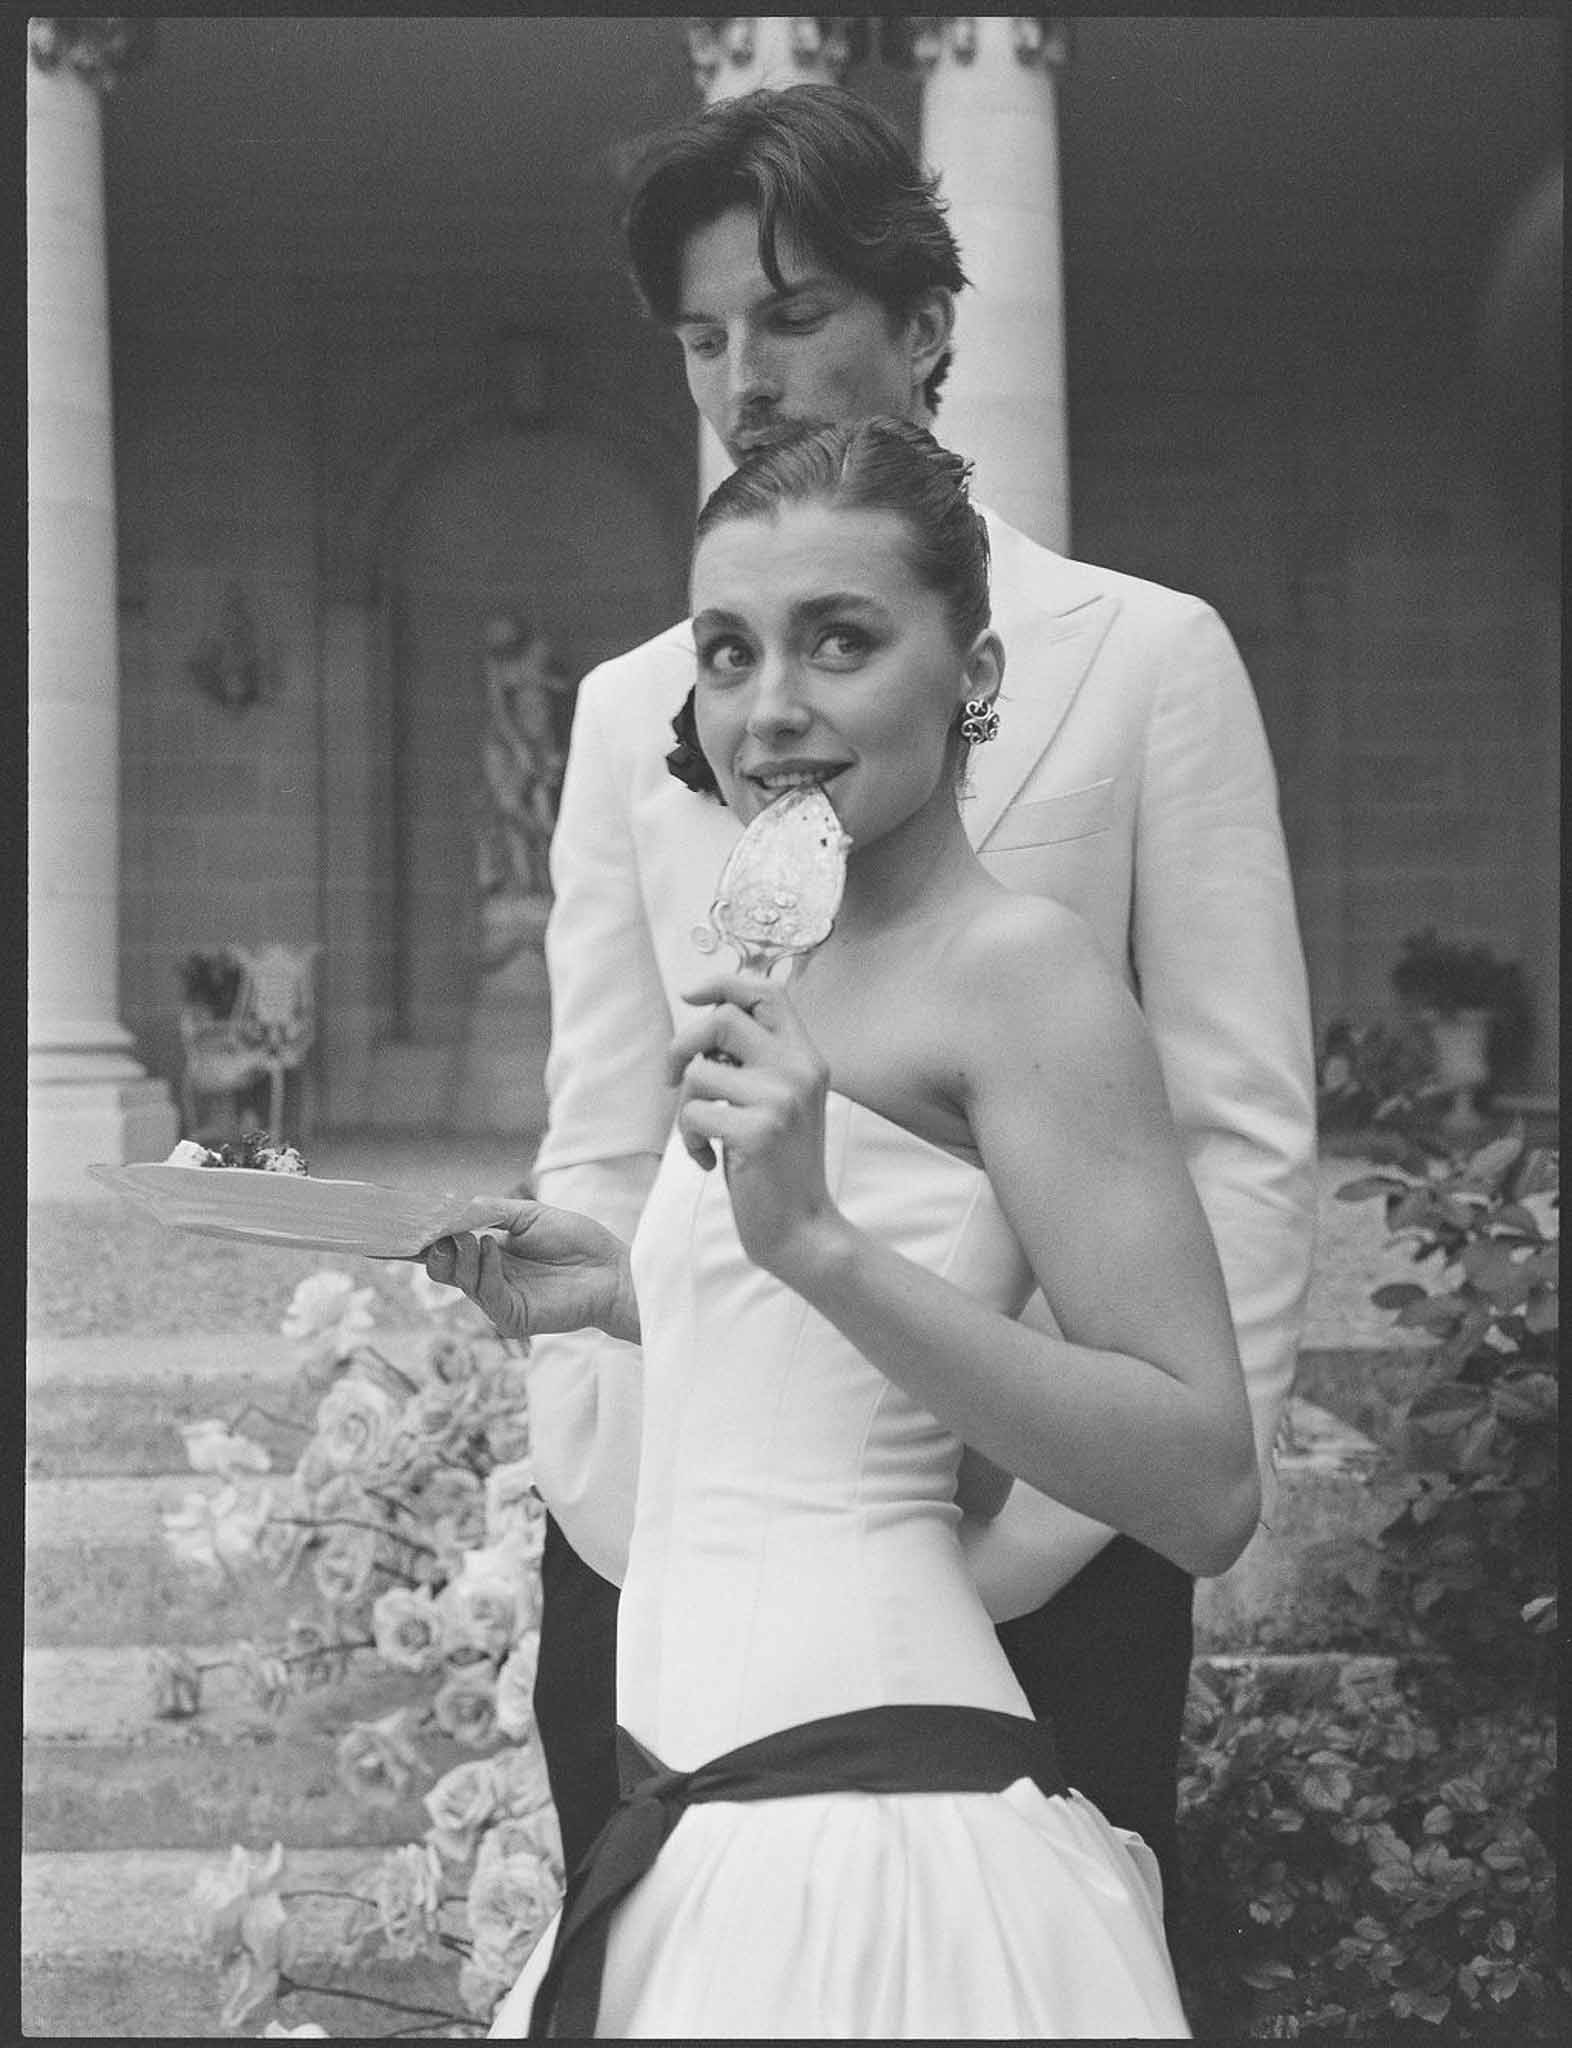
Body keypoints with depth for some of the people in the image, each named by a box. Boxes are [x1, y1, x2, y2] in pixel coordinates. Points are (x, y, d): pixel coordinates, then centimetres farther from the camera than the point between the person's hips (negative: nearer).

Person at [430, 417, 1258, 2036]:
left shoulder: (1017, 968, -9)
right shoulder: (808, 985, 14)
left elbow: (1205, 1493, -16)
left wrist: (817, 1243, -21)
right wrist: (633, 1295, 19)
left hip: (874, 1832, -8)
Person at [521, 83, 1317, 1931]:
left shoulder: (1146, 656, 4)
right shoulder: (630, 708, 11)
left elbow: (1243, 1135, 1)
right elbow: (598, 1153, 9)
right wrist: (595, 1479, -4)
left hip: (1033, 1549, -2)